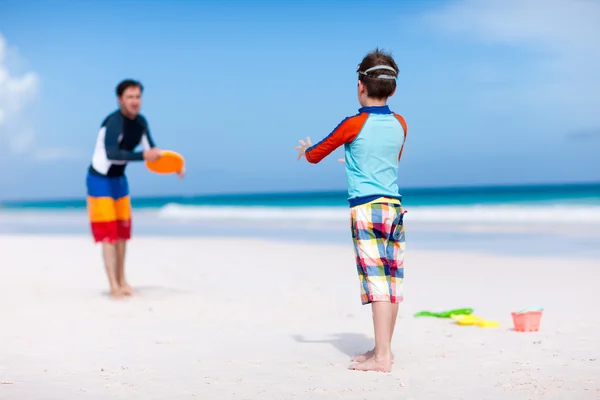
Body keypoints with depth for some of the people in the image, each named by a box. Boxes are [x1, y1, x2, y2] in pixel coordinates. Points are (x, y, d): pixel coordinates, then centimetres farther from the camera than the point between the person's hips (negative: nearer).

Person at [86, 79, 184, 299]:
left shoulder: (141, 122, -2)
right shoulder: (114, 122, -27)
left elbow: (152, 151, 8)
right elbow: (111, 154, -42)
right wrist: (142, 156, -51)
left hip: (119, 180, 8)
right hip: (100, 180, -8)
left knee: (122, 231, 12)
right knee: (108, 232, -10)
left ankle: (122, 281, 22)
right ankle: (113, 285, -8)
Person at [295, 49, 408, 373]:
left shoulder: (354, 124, -7)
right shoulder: (400, 124, 9)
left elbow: (314, 156, 4)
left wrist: (305, 150, 28)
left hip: (367, 208, -6)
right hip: (395, 206, 6)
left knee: (377, 280, -9)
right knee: (392, 279, 8)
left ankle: (381, 357, -10)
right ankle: (383, 349, 19)